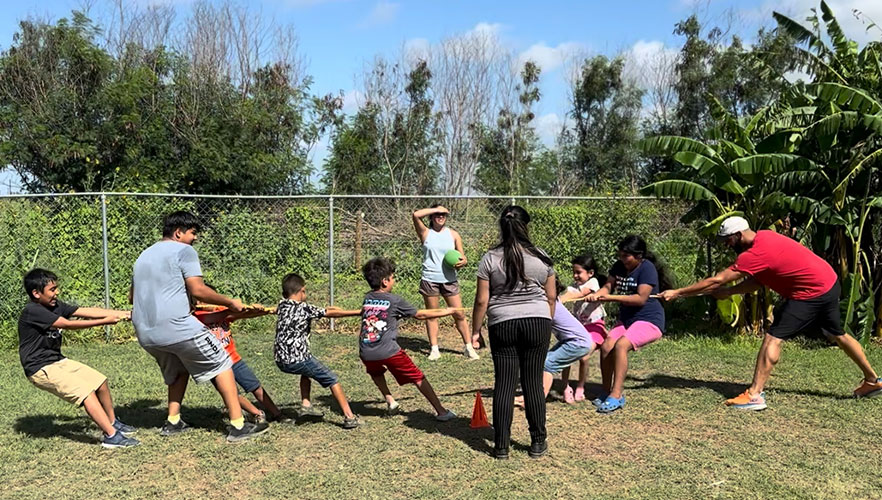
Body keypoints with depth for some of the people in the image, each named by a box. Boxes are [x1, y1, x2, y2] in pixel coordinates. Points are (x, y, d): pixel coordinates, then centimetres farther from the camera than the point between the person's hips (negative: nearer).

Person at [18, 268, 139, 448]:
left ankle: (112, 423, 25)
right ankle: (111, 436, -19)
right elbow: (69, 324, -25)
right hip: (41, 369, -9)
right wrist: (105, 321, -25)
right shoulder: (32, 311, -21)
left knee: (99, 381, 8)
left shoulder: (55, 305, 4)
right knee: (86, 391, -18)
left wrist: (121, 313, -7)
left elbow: (87, 311, 0)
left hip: (58, 361, 9)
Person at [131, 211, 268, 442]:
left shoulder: (144, 255, 21)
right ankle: (238, 426, 0)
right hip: (177, 327, -8)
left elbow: (133, 295, 30)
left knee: (178, 370, 30)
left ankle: (172, 422, 23)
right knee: (221, 364, 4)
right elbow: (198, 290, -13)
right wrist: (230, 302, -2)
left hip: (145, 334, 8)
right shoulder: (183, 250, -3)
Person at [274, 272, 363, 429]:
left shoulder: (282, 306, 11)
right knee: (331, 379, 5)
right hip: (297, 359, -7)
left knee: (307, 370, 36)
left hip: (281, 361, 7)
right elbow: (332, 313, -6)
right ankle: (349, 417, 0)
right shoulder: (304, 308, -7)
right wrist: (358, 312, 0)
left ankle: (306, 405, 25)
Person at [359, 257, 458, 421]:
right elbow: (420, 315, 7)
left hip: (366, 352, 4)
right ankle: (441, 411, 7)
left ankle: (390, 402, 24)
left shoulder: (367, 298, 11)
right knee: (418, 378, 7)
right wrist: (447, 311, 18)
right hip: (389, 351, -4)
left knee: (376, 372, 36)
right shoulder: (394, 300, 0)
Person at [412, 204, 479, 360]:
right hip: (430, 280, -1)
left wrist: (462, 262, -16)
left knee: (459, 314, 2)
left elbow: (463, 257, 8)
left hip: (450, 281, 2)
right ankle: (434, 349, 15)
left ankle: (468, 347, 12)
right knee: (431, 315, 6)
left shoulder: (453, 234, 7)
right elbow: (416, 215, -16)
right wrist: (436, 208, -9)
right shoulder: (426, 233, 1)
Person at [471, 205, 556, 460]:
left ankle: (501, 446, 8)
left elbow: (481, 300, -4)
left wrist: (475, 330, 6)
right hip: (537, 321, 1)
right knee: (533, 382, 8)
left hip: (502, 324, -1)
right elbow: (551, 297, 8)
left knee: (504, 383, 4)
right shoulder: (541, 257, 2)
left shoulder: (490, 258, -3)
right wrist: (547, 324, 21)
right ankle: (538, 442, 16)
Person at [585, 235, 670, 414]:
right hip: (626, 319, 7)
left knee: (621, 345, -29)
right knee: (606, 347, -14)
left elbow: (641, 298, -22)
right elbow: (609, 285, 4)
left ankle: (616, 396, -27)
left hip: (649, 320, -7)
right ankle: (606, 393, 2)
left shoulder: (647, 268, -16)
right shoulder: (619, 266, 6)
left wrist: (611, 297, -24)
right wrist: (597, 294, -19)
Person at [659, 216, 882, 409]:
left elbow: (717, 280, -27)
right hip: (829, 282, 10)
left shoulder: (755, 254, -25)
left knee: (773, 338, -14)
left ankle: (755, 395, -17)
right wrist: (728, 292, -5)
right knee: (837, 335, 27)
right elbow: (758, 281, 7)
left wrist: (677, 293, -24)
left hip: (811, 293, -10)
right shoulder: (764, 237, 3)